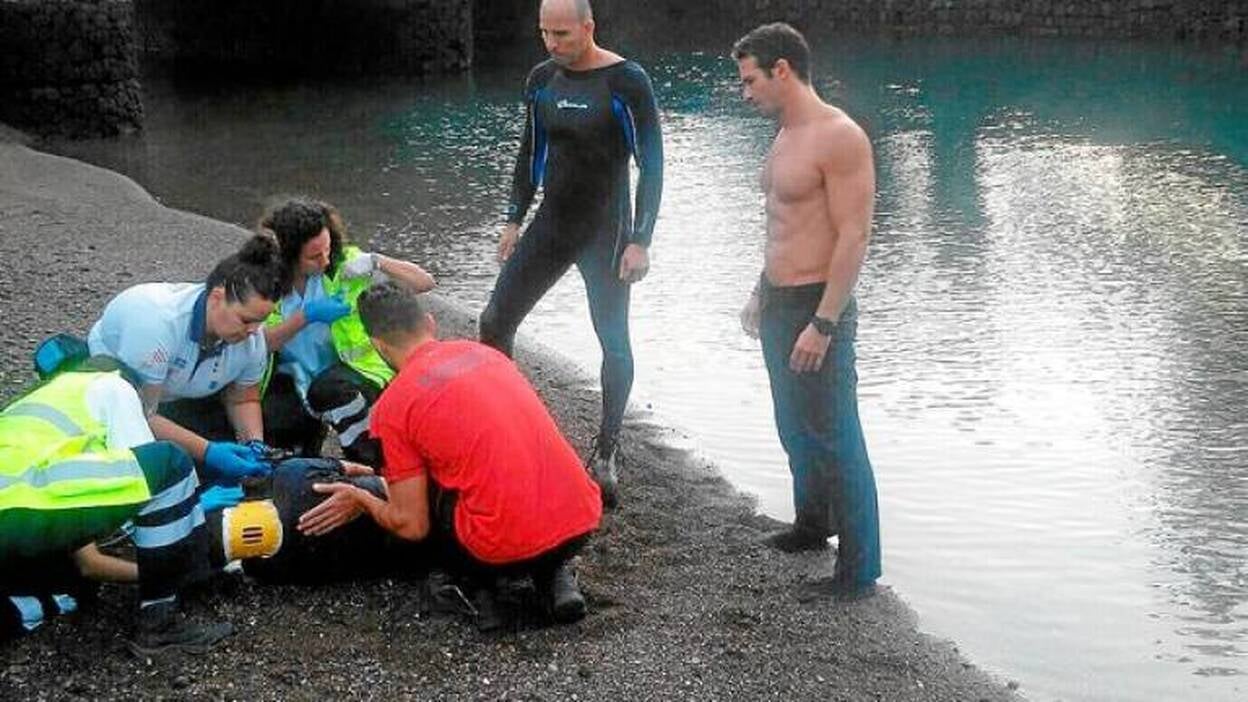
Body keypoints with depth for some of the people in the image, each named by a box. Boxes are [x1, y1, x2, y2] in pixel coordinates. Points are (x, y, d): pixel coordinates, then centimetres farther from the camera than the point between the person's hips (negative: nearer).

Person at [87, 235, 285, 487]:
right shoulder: (159, 323, -40)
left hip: (179, 396, 5)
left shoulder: (252, 338, -21)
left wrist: (255, 445, -22)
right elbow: (141, 413, -37)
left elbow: (243, 399, -2)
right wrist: (207, 451, -41)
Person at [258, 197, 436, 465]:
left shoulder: (345, 263, -8)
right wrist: (306, 317, -26)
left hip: (351, 367, -1)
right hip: (294, 379, 1)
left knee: (328, 388, -34)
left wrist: (377, 262, -25)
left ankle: (375, 465, -15)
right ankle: (310, 434, 9)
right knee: (270, 421, -27)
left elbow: (425, 283, -10)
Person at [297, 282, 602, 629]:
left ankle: (482, 584, 7)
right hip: (583, 522, 5)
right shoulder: (483, 352, 14)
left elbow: (412, 526, 0)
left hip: (510, 550, -4)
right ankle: (554, 574, 15)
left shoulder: (392, 407, -2)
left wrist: (361, 500, 21)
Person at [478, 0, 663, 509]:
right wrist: (514, 221, 12)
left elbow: (652, 165, -12)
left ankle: (606, 453, 13)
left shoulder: (626, 82, -13)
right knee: (494, 322, 3)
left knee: (613, 341, 1)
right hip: (550, 225, 6)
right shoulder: (541, 80, 4)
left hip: (605, 232, -6)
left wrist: (640, 241, -16)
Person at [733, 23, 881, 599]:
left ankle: (859, 571, 5)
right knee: (795, 427, 21)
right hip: (779, 306, 9)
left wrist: (823, 324, -23)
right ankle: (812, 525, 39)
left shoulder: (839, 138, -17)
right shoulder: (785, 137, 12)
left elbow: (854, 237, -21)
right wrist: (762, 293, 23)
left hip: (817, 309, -9)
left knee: (834, 439, -4)